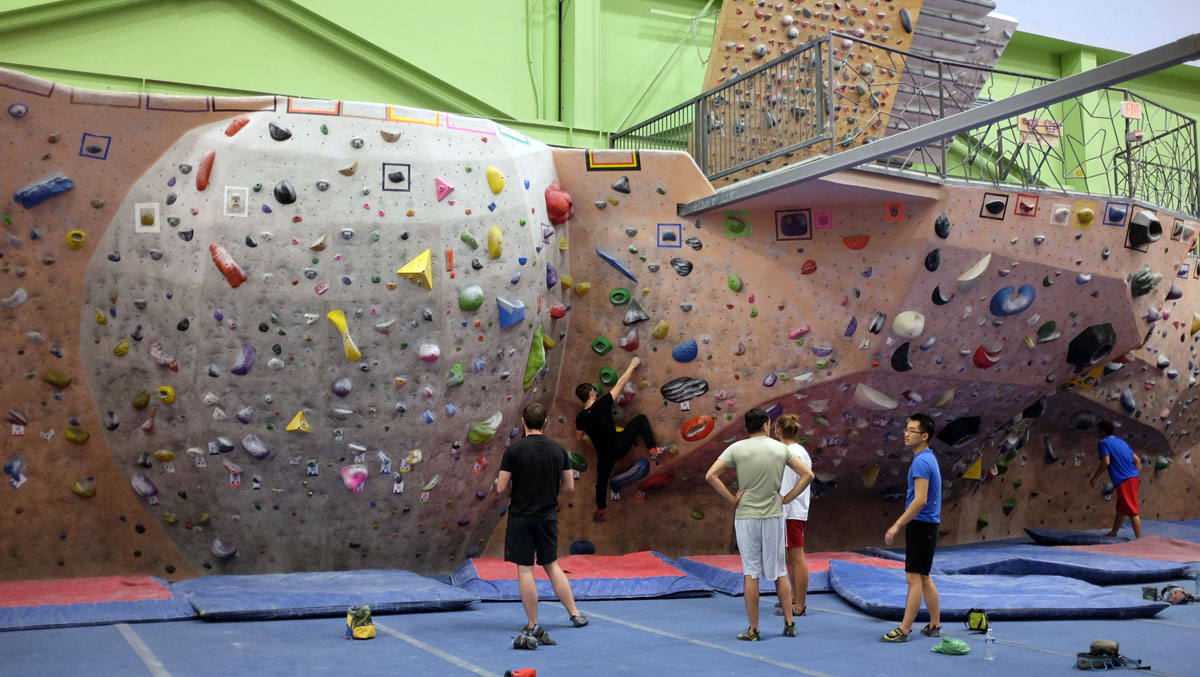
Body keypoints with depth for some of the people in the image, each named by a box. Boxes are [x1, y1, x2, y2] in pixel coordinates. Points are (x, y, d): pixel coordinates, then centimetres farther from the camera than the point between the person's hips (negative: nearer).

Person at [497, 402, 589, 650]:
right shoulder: (558, 449, 1)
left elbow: (501, 487, -11)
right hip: (548, 516, 5)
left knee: (525, 569, 2)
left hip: (521, 517, -4)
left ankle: (533, 627, 5)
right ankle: (575, 614, 23)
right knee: (552, 564, 19)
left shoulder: (514, 449, -12)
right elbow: (569, 486, 6)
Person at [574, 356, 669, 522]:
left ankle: (600, 512, 38)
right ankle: (653, 450, -1)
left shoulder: (581, 418, -6)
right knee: (641, 419, 5)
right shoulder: (602, 404, -19)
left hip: (604, 455, 4)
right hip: (619, 447, -4)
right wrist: (632, 366, 1)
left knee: (602, 482, 26)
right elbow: (620, 384, -10)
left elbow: (579, 438, 10)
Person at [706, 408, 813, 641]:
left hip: (746, 517, -2)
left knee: (750, 573, 1)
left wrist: (732, 498, -4)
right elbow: (808, 475, 3)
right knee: (779, 571, 12)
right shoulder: (780, 448, 3)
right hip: (774, 516, 2)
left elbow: (711, 475, -11)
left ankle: (753, 629, 4)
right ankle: (789, 623, 16)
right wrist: (786, 498, 5)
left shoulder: (736, 449, -3)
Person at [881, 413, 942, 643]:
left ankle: (904, 630, -6)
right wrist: (902, 523, 24)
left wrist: (897, 525, -22)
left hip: (920, 525, -10)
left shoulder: (921, 461, -18)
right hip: (926, 524, 10)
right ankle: (934, 626, 21)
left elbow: (920, 500, -24)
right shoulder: (929, 458, 13)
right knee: (923, 577, 15)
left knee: (914, 577, -7)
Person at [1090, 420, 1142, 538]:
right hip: (1132, 478, 9)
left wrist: (1094, 477, -7)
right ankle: (1113, 533, 30)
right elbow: (1137, 460, 17)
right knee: (1120, 509, 19)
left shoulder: (1104, 442, -2)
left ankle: (1139, 539, -9)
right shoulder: (1121, 442, 21)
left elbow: (1106, 462, -15)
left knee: (1132, 512, -8)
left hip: (1123, 481, -9)